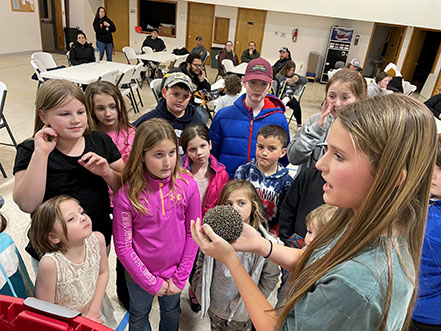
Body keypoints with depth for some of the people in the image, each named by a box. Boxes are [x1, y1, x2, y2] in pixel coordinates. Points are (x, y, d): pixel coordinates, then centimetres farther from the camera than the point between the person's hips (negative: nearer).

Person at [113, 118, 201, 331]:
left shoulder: (187, 184, -18)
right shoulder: (127, 194, -23)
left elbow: (192, 232, -9)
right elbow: (123, 247, -15)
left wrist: (180, 276, -7)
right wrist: (151, 282, -11)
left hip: (174, 270, 2)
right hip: (140, 273, -1)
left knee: (171, 311, 29)